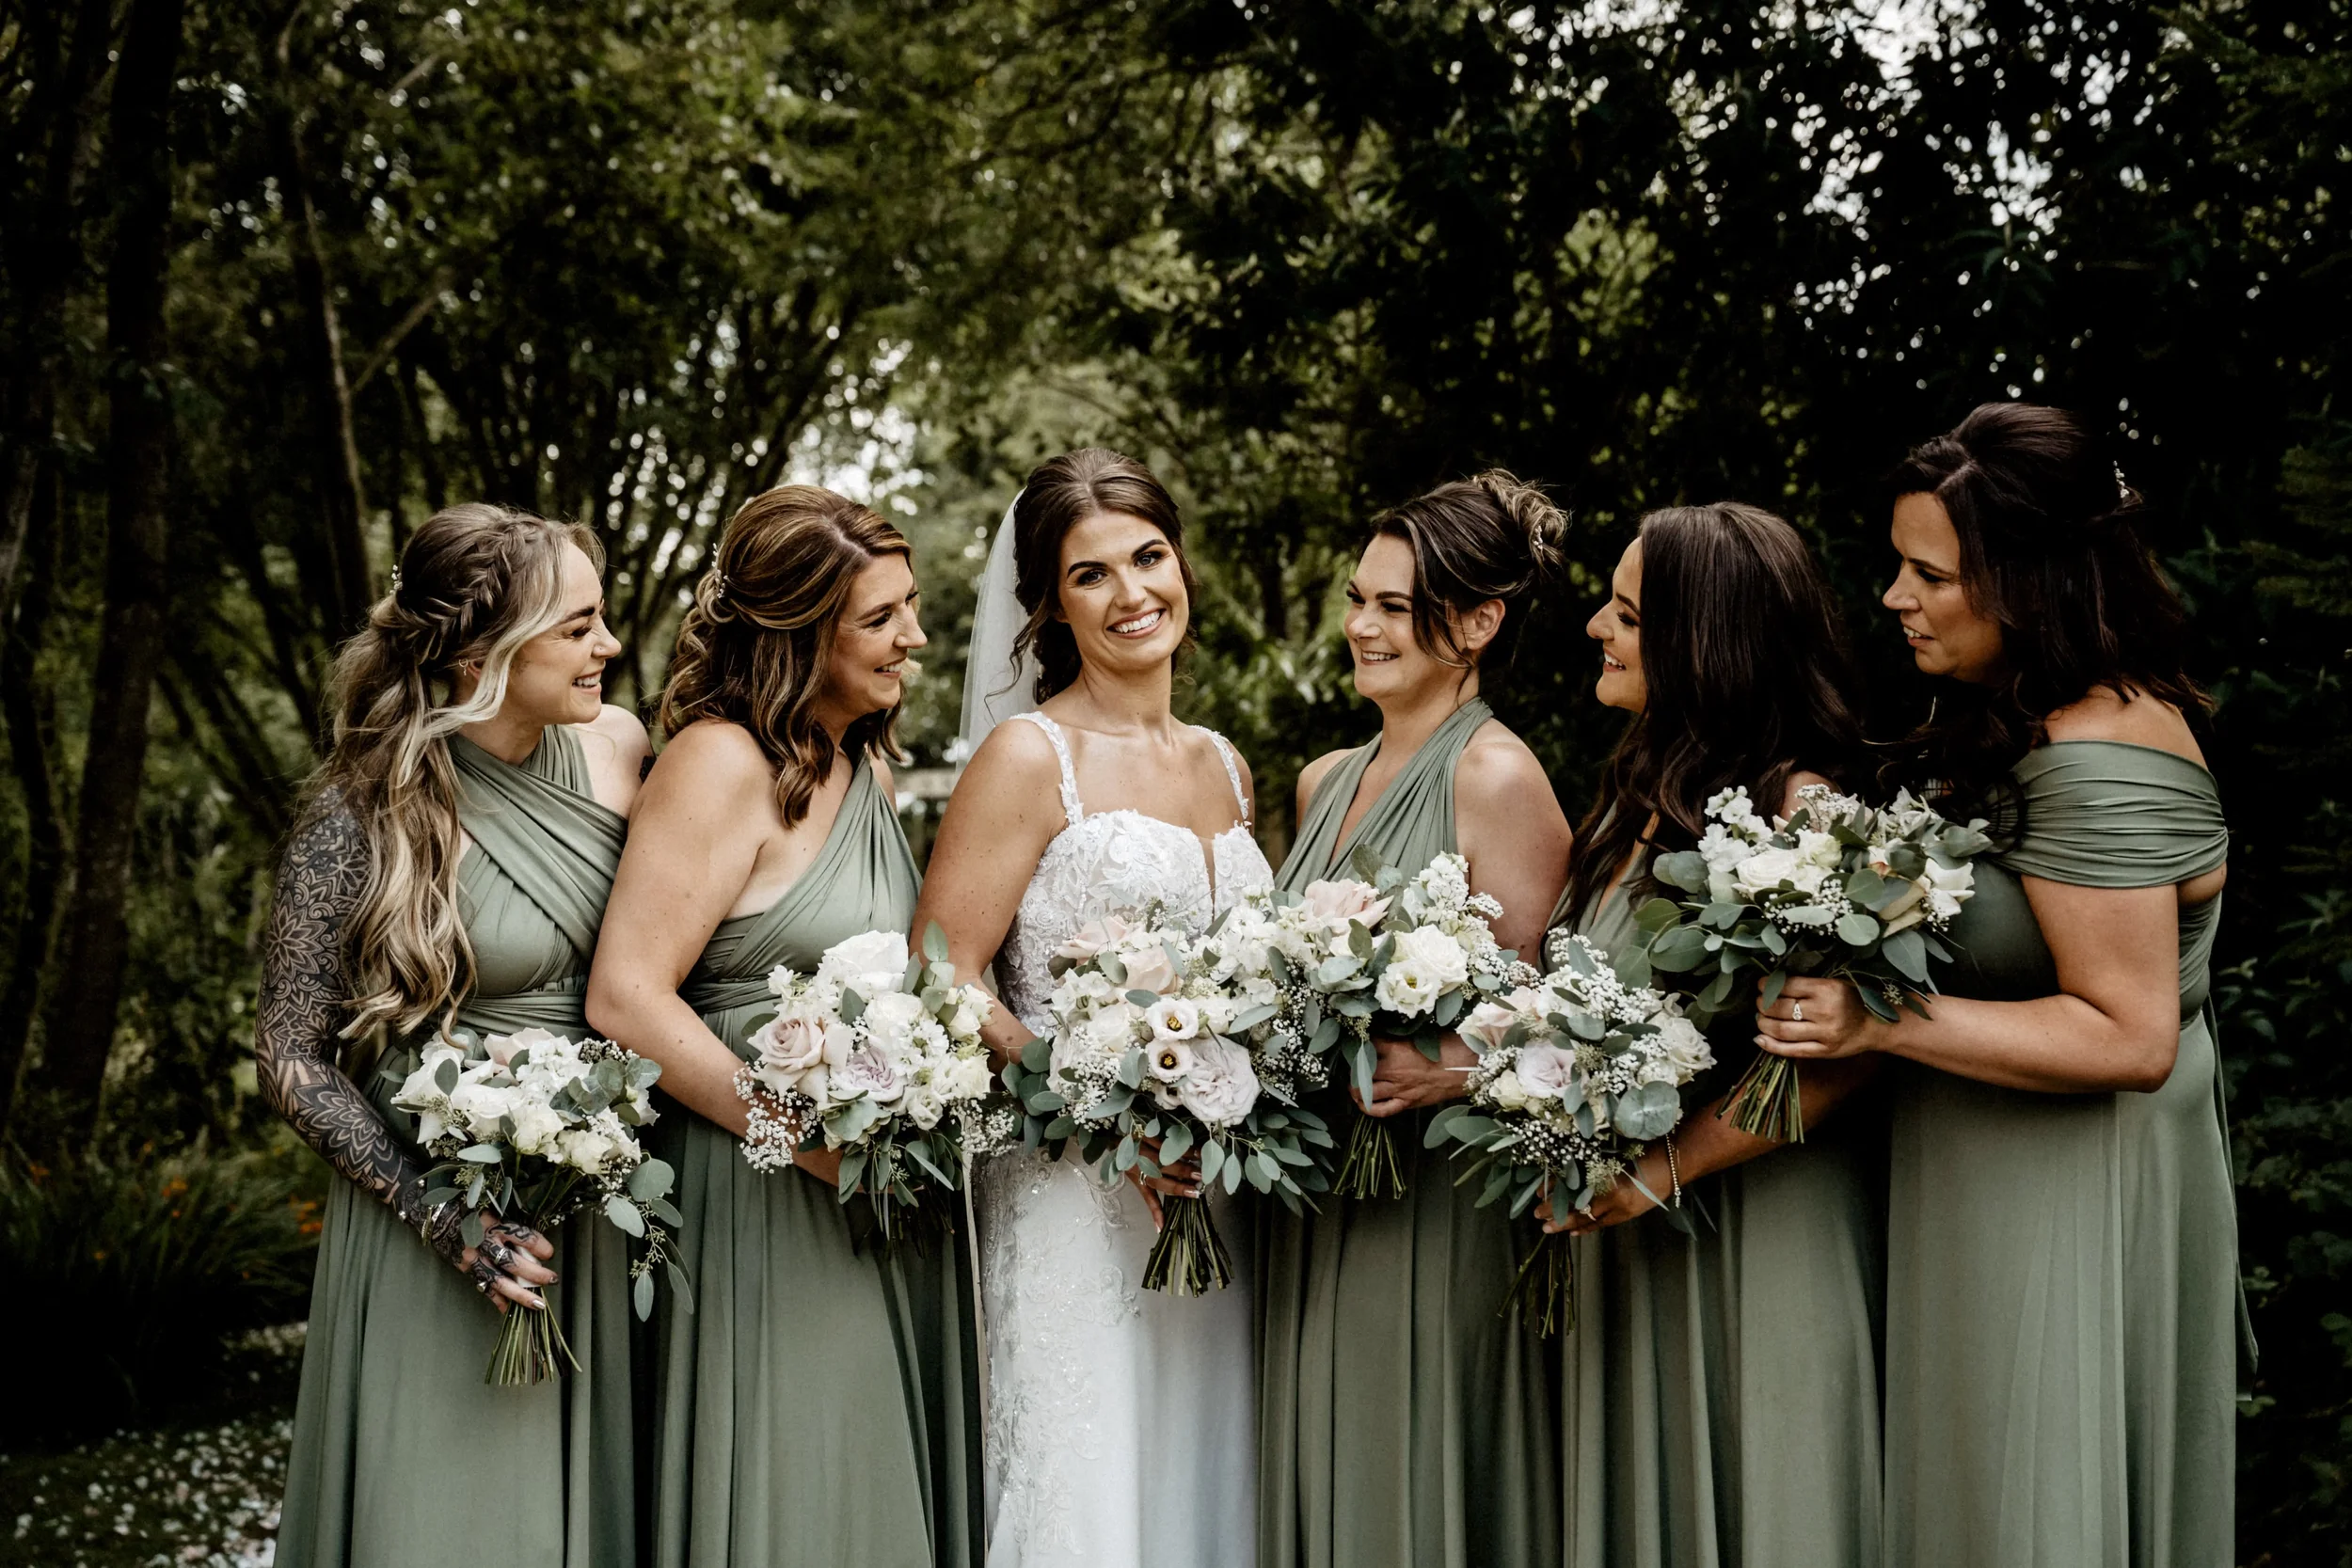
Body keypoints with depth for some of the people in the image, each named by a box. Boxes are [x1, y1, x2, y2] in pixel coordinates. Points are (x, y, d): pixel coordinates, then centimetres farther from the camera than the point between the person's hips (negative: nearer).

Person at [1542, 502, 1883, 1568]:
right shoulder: (1638, 792, 10)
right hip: (1623, 1227, 8)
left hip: (1753, 1232, -8)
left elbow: (1836, 1051, -23)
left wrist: (1668, 1166, -20)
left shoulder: (1799, 808, -17)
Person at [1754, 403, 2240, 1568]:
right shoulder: (2017, 719, 8)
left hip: (2065, 1220, -10)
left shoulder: (2097, 760, -23)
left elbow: (2128, 1038, -26)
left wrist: (1884, 1023, -28)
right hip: (1982, 1196, 10)